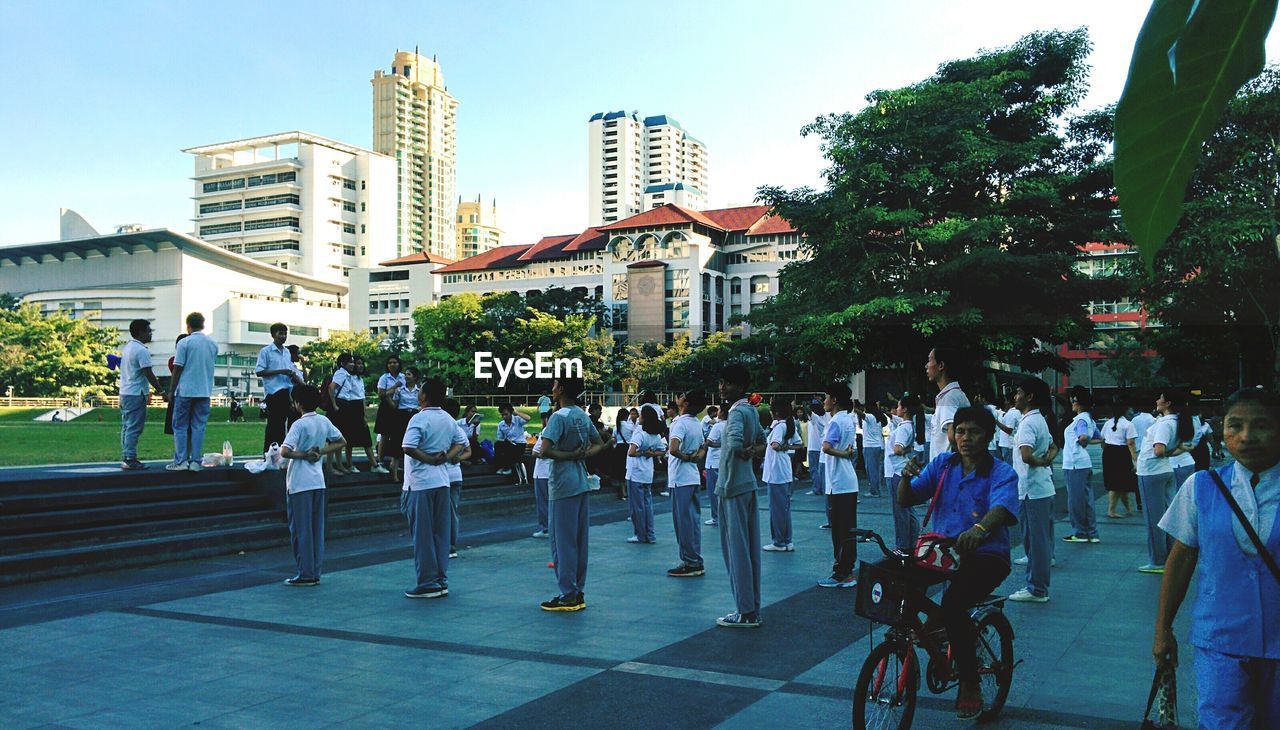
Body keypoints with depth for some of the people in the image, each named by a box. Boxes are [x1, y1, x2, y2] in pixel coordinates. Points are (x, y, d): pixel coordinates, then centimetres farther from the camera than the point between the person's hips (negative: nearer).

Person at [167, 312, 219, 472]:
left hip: (185, 391, -4)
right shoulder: (213, 344, 7)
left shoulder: (184, 343, -7)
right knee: (199, 427, 6)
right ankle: (195, 462, 3)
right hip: (205, 391, 4)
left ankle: (181, 461, 0)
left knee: (180, 427, 4)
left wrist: (171, 391, 0)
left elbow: (177, 369, -6)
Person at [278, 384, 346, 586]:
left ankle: (305, 575, 3)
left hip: (300, 484, -7)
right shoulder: (324, 421, 5)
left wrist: (303, 454, -10)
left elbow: (285, 452, -25)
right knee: (317, 528, 10)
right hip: (318, 481, 7)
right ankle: (315, 573, 14)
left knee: (300, 529, 1)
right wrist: (321, 452, 5)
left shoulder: (299, 424, -15)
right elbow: (341, 442, 15)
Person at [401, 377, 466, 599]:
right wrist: (446, 457, 2)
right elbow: (461, 444, 17)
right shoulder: (449, 420, 10)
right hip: (442, 481, 7)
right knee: (441, 532, 11)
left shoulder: (420, 419, -13)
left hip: (420, 483, -7)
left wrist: (428, 459, -12)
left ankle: (427, 584, 2)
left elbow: (408, 447, -24)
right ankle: (442, 581, 14)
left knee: (422, 534, 0)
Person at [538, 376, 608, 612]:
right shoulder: (583, 416, 10)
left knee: (564, 540, -2)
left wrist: (569, 456, -12)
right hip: (582, 483, 8)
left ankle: (568, 596, 2)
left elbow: (545, 450, -25)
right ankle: (578, 593, 17)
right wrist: (582, 455, 3)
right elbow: (600, 444, 20)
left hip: (563, 486, -8)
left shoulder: (559, 417, -14)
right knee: (580, 539, 11)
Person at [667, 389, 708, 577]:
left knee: (684, 521, -3)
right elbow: (702, 448, 23)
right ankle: (695, 562, 16)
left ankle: (690, 563, 1)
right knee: (693, 520, 11)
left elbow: (673, 449, -30)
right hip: (693, 476, 9)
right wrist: (695, 457, 6)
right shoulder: (697, 424, 11)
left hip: (681, 478, -9)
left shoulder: (680, 423, -16)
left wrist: (684, 457, -12)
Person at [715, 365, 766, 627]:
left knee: (736, 549, -4)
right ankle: (753, 610, 16)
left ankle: (745, 612, 0)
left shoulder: (737, 412, -15)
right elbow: (762, 441, 25)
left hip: (733, 487, -9)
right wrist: (752, 452, 7)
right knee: (750, 548, 10)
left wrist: (742, 452, -14)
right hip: (748, 484, 9)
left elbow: (735, 443, -34)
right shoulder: (752, 410, 13)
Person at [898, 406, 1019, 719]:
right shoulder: (943, 464, 7)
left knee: (953, 603, -30)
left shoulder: (1002, 473, -6)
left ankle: (970, 685, -9)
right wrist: (906, 477, -21)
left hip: (986, 556, -4)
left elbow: (1002, 508, -28)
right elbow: (906, 499, 2)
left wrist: (981, 528, -51)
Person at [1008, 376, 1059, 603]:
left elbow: (1026, 455, -32)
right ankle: (1038, 587, 22)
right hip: (1043, 487, 10)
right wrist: (1047, 460, 7)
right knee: (1040, 539, 14)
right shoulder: (1041, 420, 13)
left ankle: (1036, 589, 3)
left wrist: (1039, 462, -12)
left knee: (1034, 540, -3)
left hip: (1031, 490, -10)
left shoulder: (1028, 423, -18)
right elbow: (1054, 448, 26)